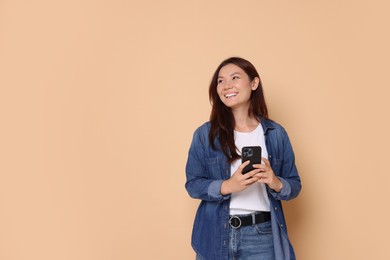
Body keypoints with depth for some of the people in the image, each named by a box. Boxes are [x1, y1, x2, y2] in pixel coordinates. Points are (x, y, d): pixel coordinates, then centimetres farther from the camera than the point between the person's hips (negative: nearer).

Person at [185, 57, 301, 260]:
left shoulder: (276, 133, 0)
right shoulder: (205, 134, -3)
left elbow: (294, 185, 3)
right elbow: (192, 184, -4)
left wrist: (276, 183, -18)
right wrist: (227, 186, -20)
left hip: (262, 236, 1)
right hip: (215, 235, 0)